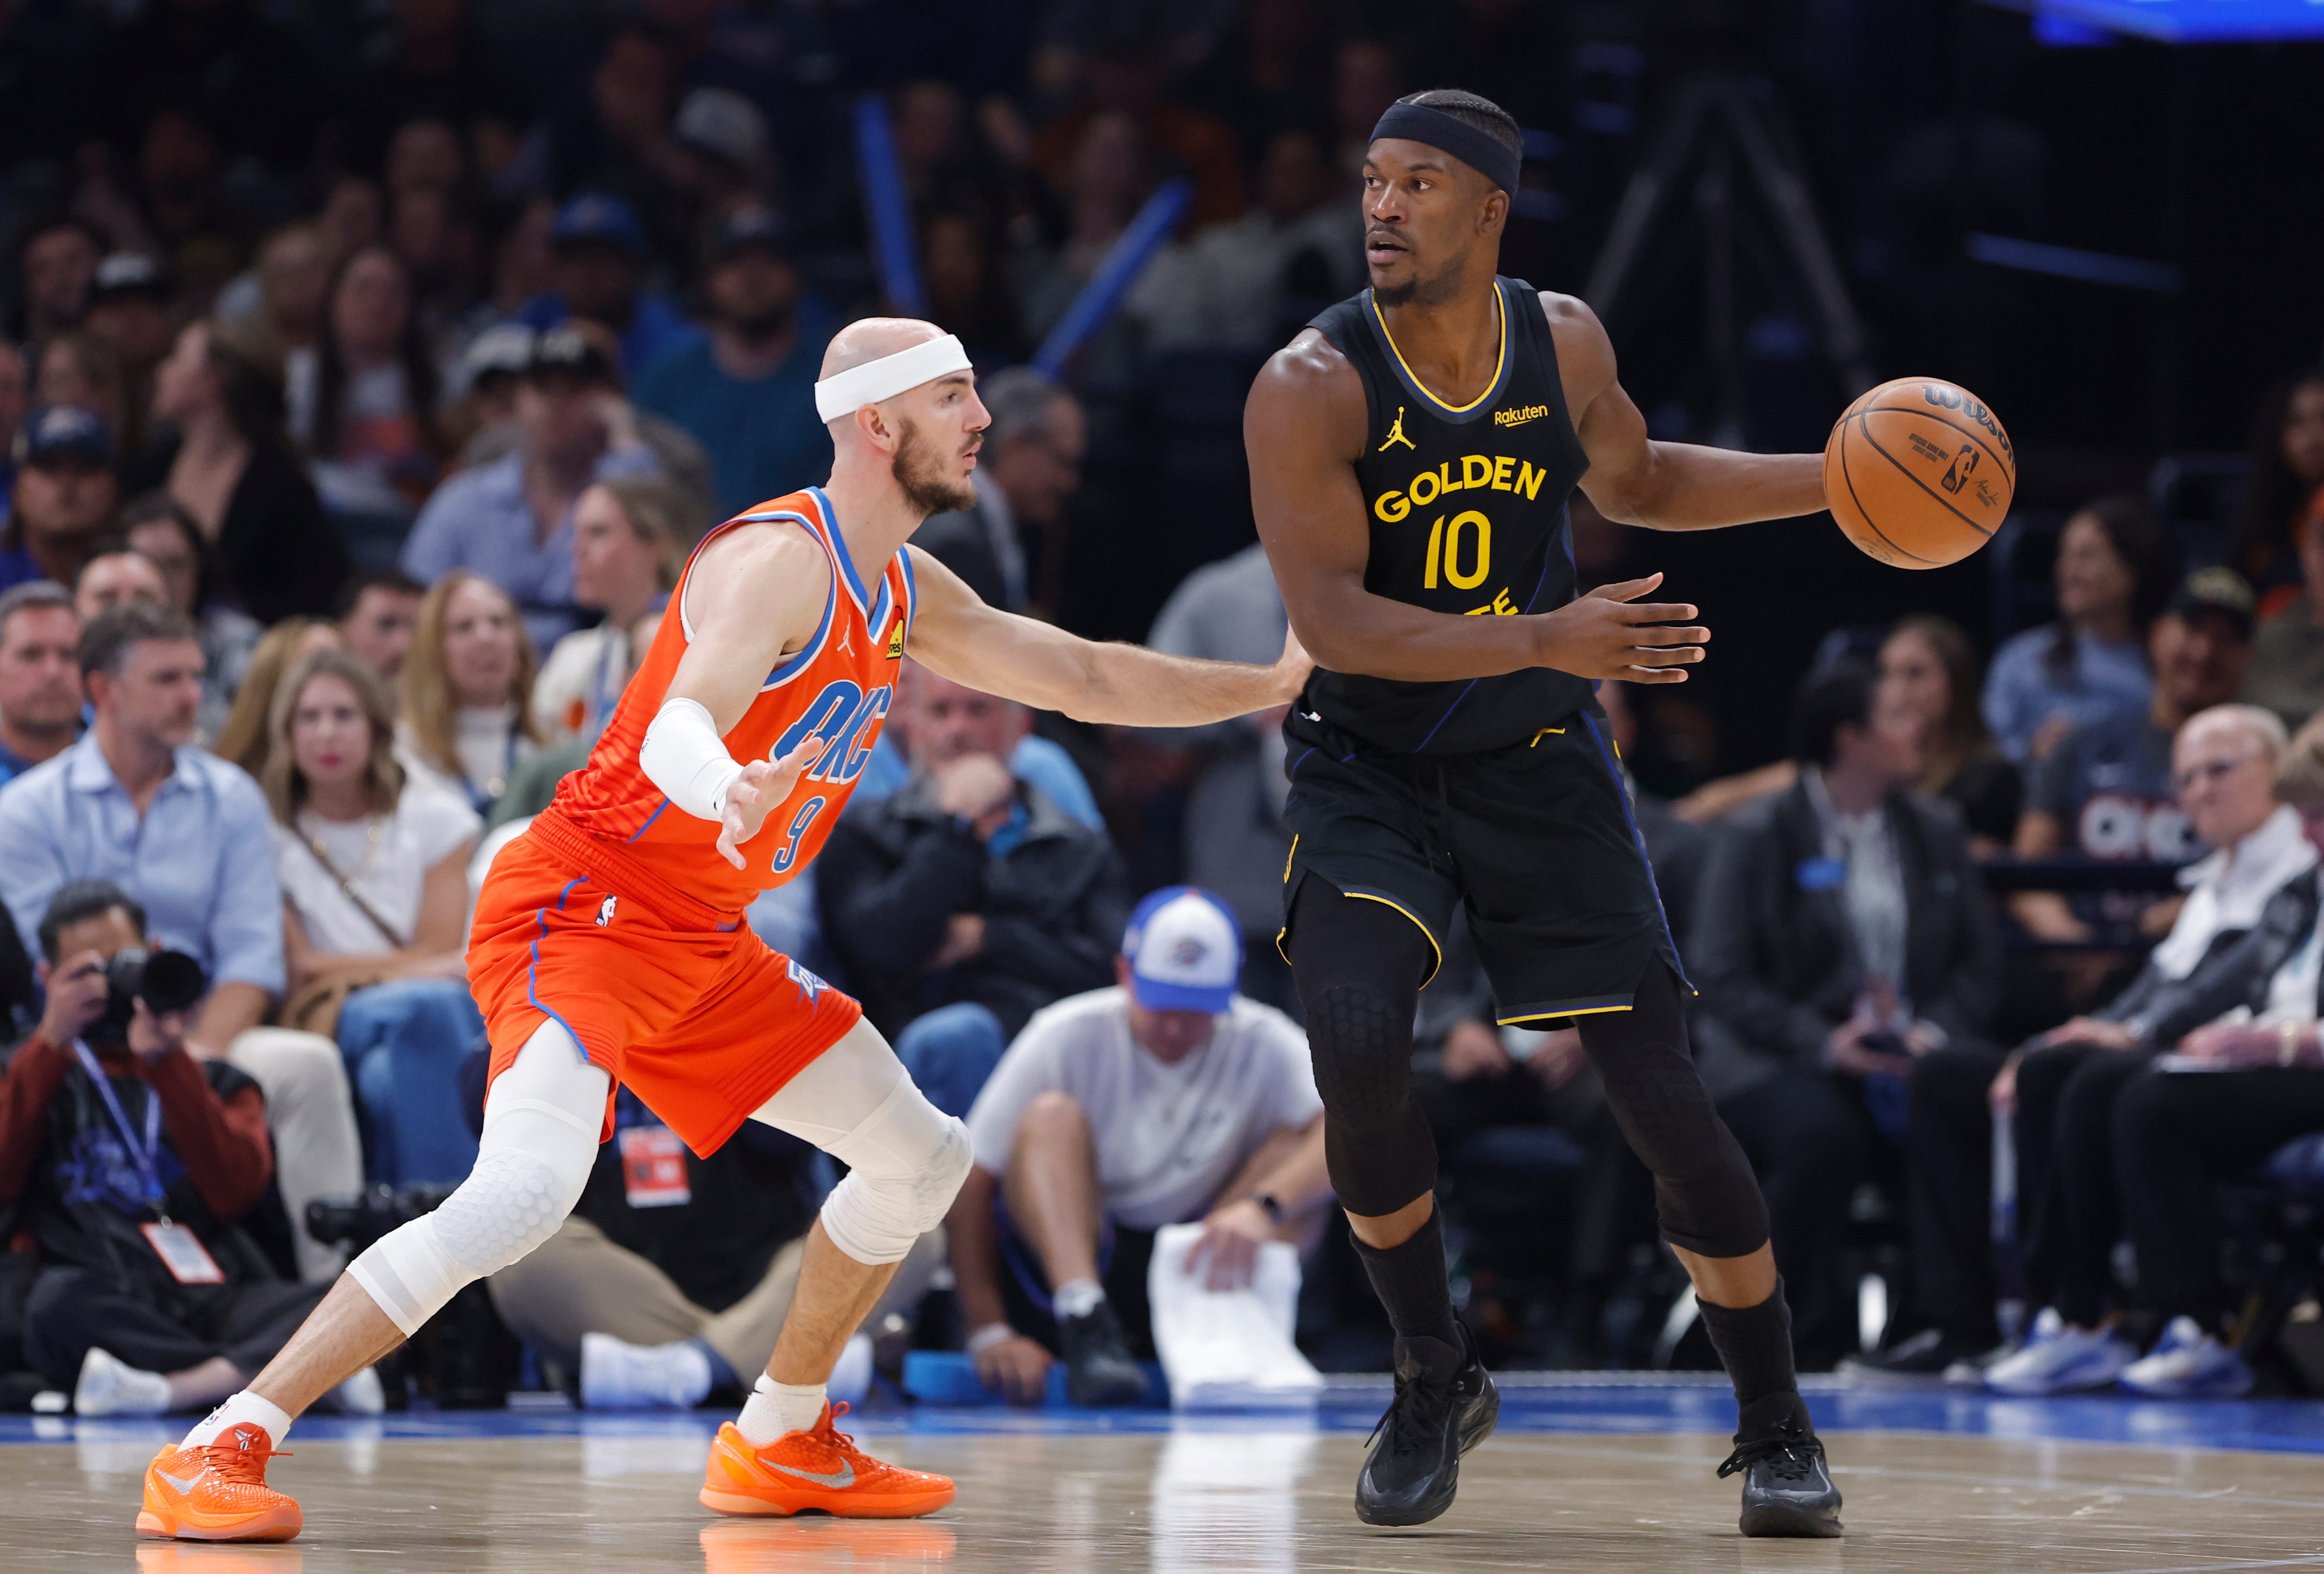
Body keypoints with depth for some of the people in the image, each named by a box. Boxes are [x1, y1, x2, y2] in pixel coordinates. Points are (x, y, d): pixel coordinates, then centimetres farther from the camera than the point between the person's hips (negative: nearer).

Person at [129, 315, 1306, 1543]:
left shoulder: (905, 594, 11)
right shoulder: (780, 559, -18)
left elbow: (1085, 679, 25)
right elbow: (679, 724, -35)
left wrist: (1276, 684, 26)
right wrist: (725, 790, -58)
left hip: (699, 941, 10)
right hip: (580, 909, -10)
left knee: (921, 1160, 14)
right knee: (527, 1189, -31)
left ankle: (779, 1445, 28)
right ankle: (218, 1451, -28)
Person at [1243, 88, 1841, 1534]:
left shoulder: (1565, 345, -5)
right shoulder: (1312, 388, -18)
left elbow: (1631, 480, 17)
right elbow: (1329, 618, -27)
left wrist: (1834, 481, 7)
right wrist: (1543, 640, -38)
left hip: (1540, 766, 2)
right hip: (1369, 771, -2)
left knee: (1664, 1097, -3)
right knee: (1359, 1051, -26)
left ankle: (1780, 1433, 14)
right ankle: (1439, 1383, -2)